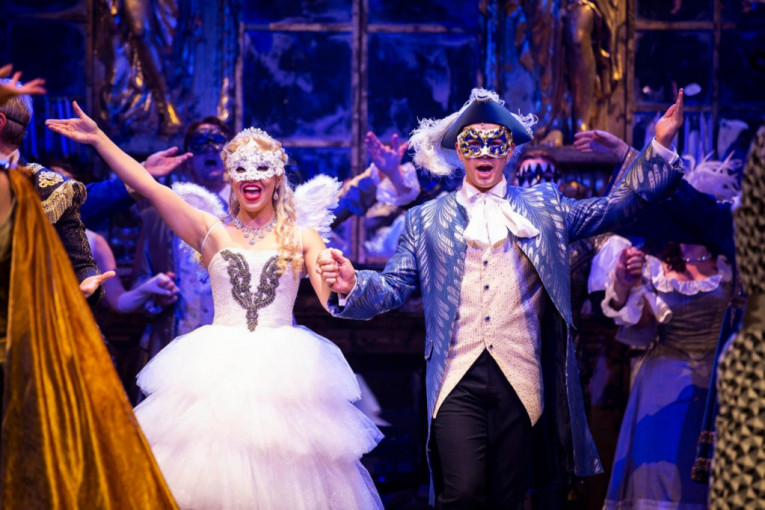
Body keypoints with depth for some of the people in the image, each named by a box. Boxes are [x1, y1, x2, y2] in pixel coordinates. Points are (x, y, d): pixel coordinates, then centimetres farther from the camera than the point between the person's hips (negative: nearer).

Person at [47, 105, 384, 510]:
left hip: (283, 369, 0)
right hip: (217, 368, 0)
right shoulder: (212, 232, 9)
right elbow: (145, 185, 3)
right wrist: (98, 139, -2)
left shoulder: (301, 237, 9)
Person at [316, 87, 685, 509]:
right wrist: (352, 285, -11)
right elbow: (392, 287, 10)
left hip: (519, 379, 1)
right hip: (458, 379, -1)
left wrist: (659, 147, 5)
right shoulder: (426, 220, 14)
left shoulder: (543, 207, 16)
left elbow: (617, 206, 13)